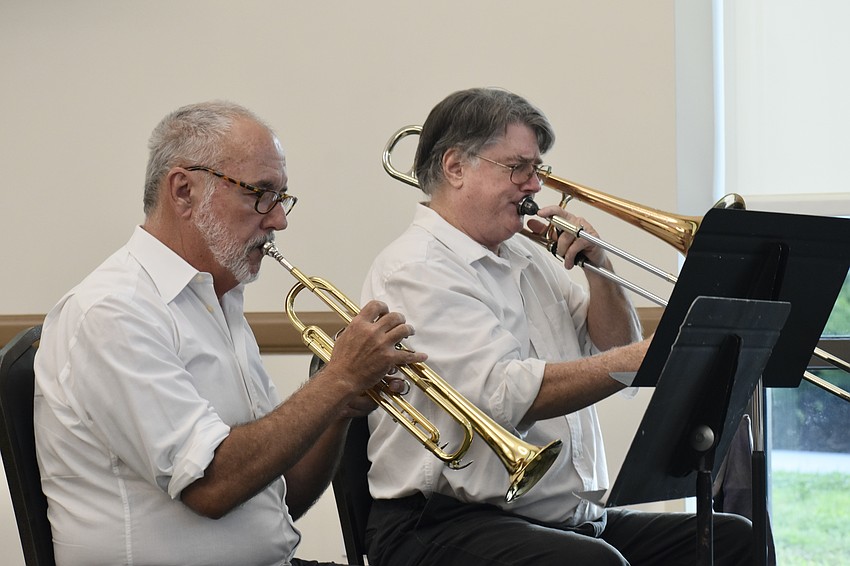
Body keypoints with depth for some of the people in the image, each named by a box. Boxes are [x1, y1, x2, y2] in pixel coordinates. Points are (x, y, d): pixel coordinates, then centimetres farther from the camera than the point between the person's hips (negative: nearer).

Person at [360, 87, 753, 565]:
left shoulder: (524, 255, 19)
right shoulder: (414, 270, -9)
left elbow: (613, 352, 21)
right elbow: (509, 393, -22)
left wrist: (599, 266, 4)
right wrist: (651, 354, -25)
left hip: (572, 518, 8)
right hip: (449, 524, -8)